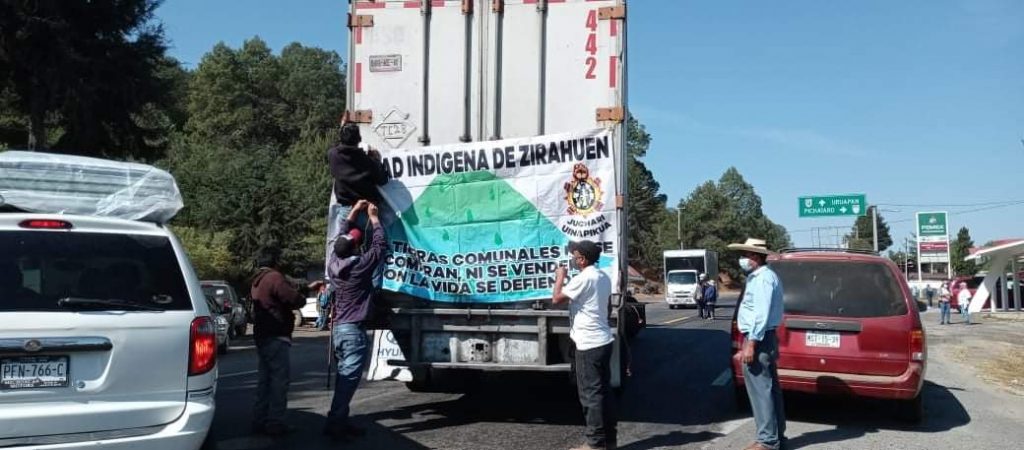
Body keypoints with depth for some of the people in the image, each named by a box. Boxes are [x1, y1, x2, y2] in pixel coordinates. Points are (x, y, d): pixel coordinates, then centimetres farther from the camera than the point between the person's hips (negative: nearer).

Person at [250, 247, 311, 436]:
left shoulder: (257, 280, 17)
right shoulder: (274, 277, -16)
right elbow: (295, 299, -22)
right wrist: (303, 298, 1)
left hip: (262, 336, 10)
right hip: (276, 337, -10)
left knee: (265, 378, 14)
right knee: (280, 379, -6)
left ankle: (260, 420, 17)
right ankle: (275, 422, -6)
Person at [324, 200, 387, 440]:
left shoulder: (333, 263, 4)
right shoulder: (360, 265, -14)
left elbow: (341, 237, 18)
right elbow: (380, 245, -4)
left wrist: (354, 211, 21)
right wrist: (374, 217, 6)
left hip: (339, 327, 8)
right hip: (353, 329, -8)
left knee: (343, 374, 13)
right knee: (349, 376, -8)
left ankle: (339, 420, 16)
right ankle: (335, 422, -11)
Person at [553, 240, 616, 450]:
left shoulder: (583, 278, -17)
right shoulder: (603, 277, 12)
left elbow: (556, 299, -12)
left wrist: (560, 277, 1)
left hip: (588, 344, -9)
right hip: (603, 340, 9)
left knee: (590, 393, -3)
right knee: (604, 390, 13)